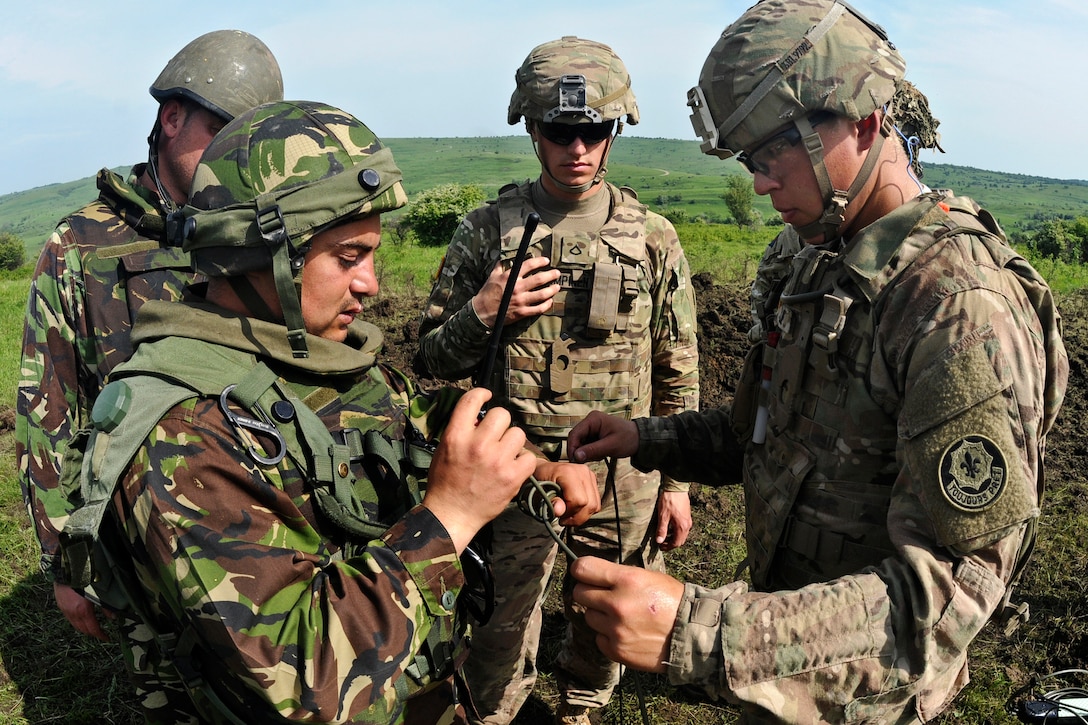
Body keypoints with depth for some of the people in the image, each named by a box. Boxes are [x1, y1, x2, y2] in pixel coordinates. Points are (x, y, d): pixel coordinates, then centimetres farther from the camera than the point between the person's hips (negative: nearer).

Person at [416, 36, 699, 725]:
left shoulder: (654, 238, -1)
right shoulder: (488, 230, -3)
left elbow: (678, 372, 4)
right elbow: (435, 357, 2)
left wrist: (675, 482, 4)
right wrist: (483, 313, -18)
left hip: (624, 479, 1)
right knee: (501, 632, 12)